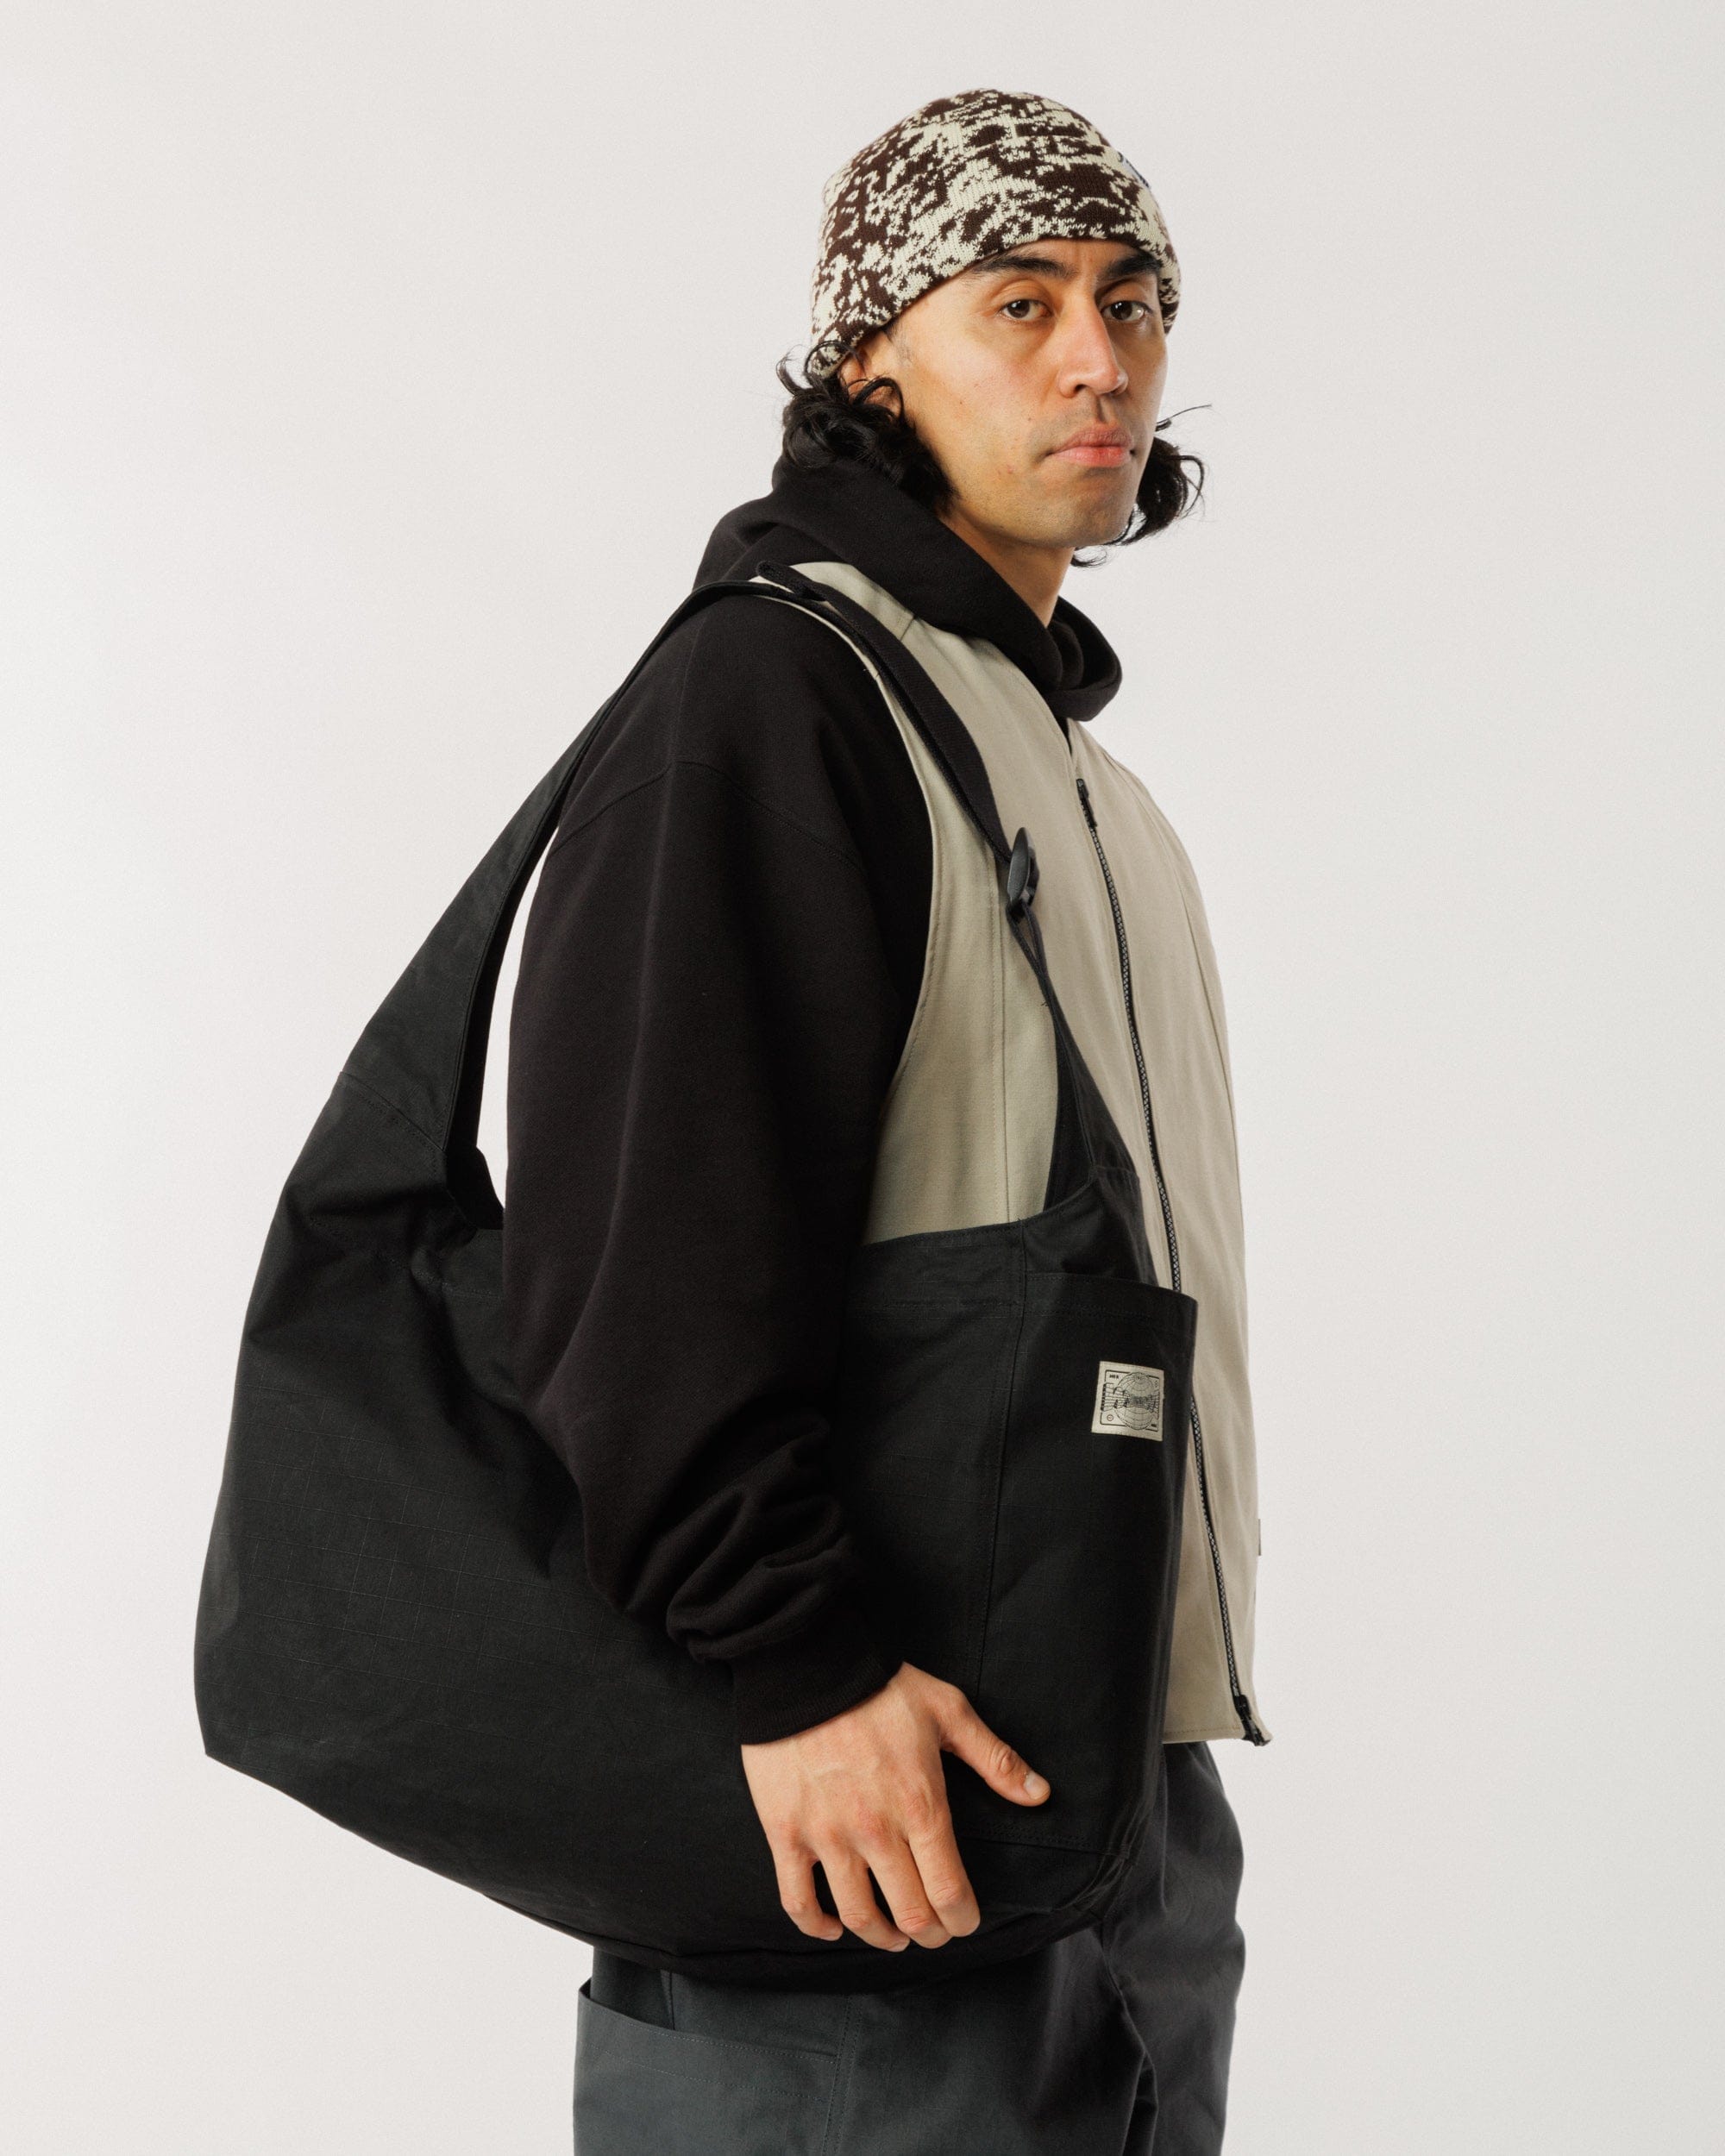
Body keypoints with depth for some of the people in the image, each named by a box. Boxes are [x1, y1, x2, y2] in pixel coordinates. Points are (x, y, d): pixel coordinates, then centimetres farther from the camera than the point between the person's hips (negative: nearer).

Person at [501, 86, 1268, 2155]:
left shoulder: (1096, 788, 20)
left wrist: (1178, 1695, 20)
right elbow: (641, 1230, -20)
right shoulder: (768, 690, -9)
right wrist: (789, 1658, -26)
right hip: (876, 1775, -9)